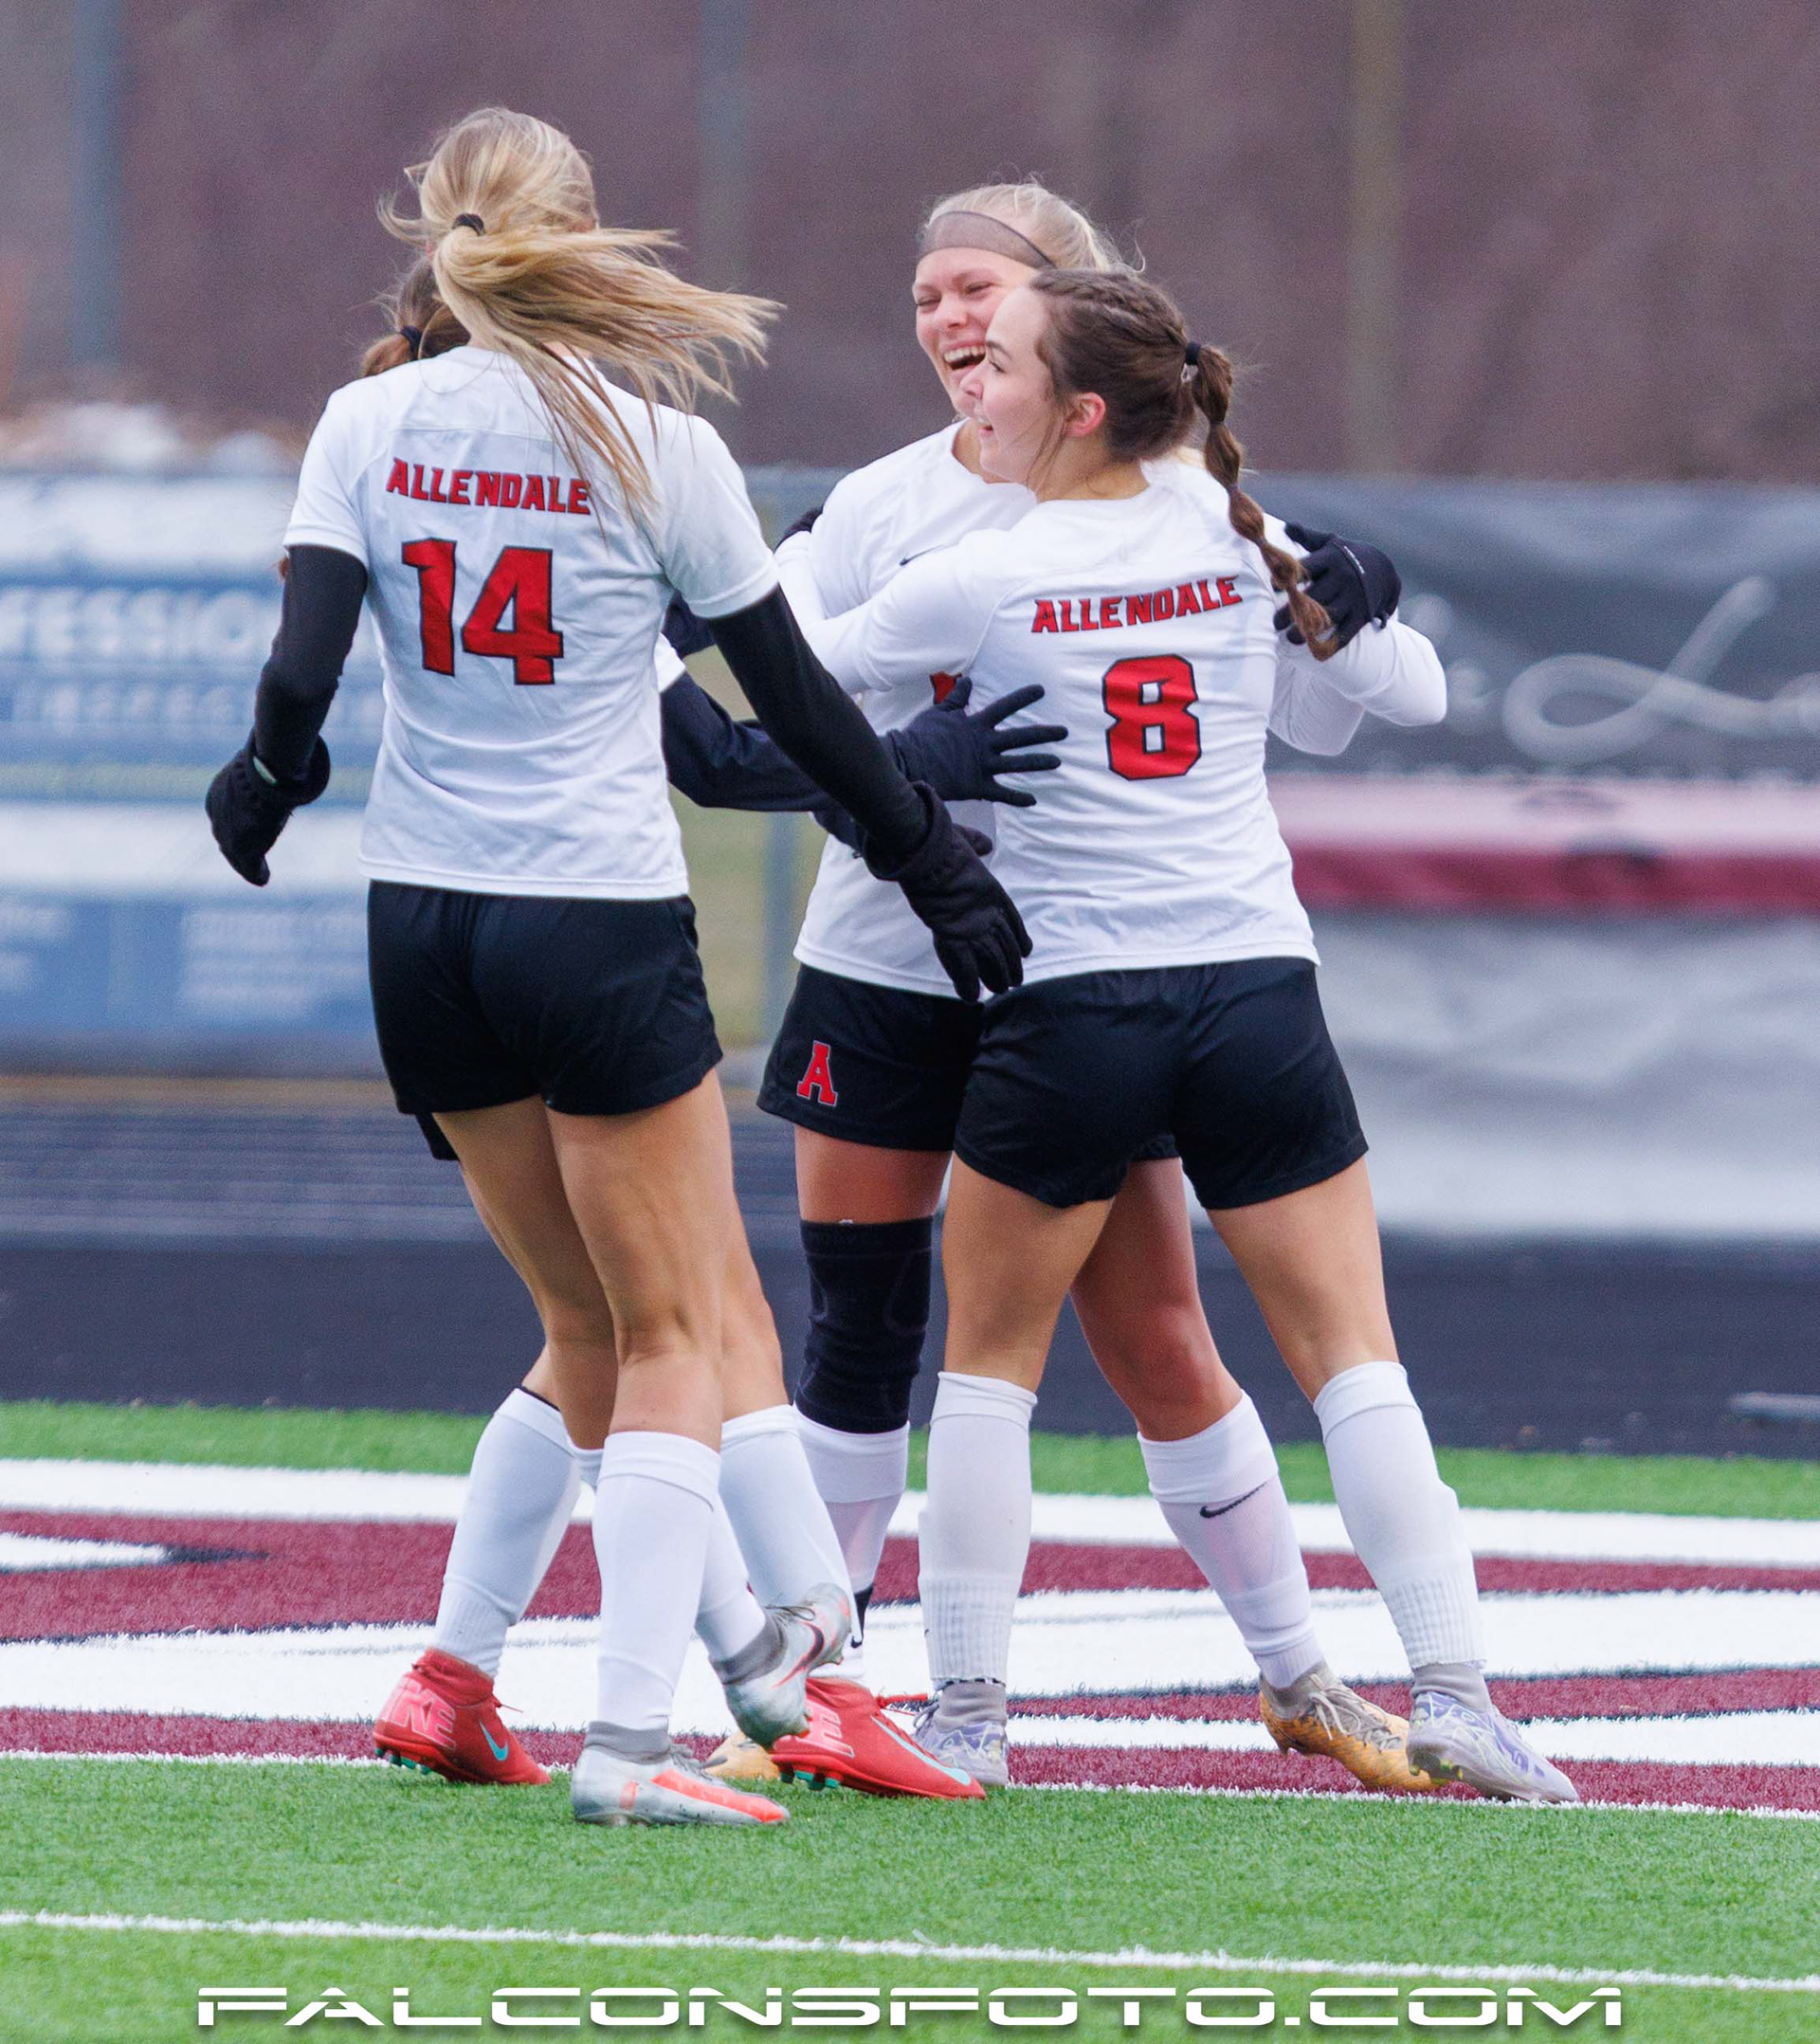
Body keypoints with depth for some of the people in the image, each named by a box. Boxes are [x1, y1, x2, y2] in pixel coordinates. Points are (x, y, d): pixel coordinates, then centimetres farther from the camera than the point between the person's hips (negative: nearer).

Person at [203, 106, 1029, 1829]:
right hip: (602, 922, -4)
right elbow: (793, 699, -1)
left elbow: (303, 667, -10)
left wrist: (266, 777, 11)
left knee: (586, 1318, 18)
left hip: (423, 918, 4)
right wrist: (934, 862, 10)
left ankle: (738, 1642, 31)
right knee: (670, 1335, 3)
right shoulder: (656, 444, -7)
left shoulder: (369, 425, -1)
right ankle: (629, 1736, -7)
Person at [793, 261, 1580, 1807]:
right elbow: (1412, 692, 12)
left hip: (1070, 1007, -3)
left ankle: (965, 1709, 10)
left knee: (990, 1356, 12)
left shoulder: (982, 584, -8)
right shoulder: (1240, 538, 2)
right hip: (1259, 985, 3)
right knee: (1352, 1351, 5)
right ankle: (1454, 1690, -3)